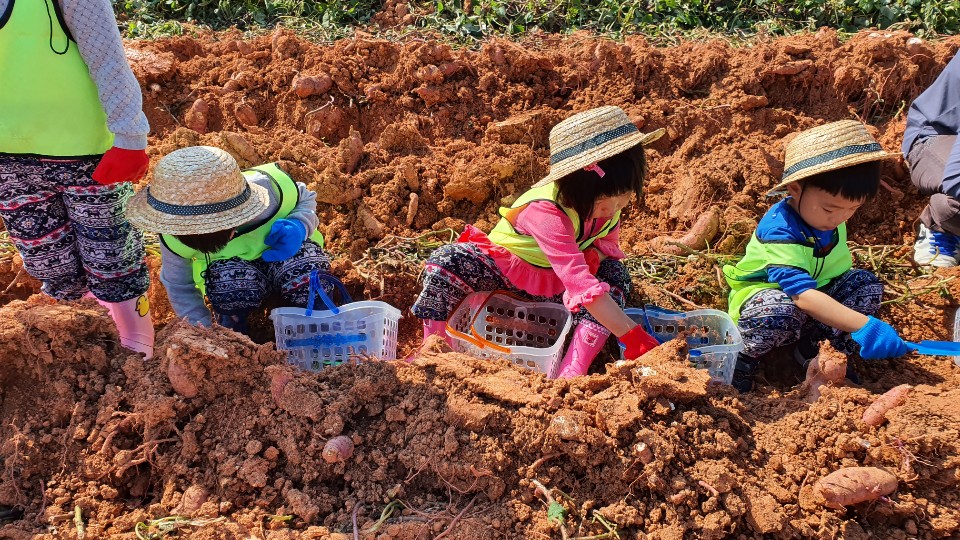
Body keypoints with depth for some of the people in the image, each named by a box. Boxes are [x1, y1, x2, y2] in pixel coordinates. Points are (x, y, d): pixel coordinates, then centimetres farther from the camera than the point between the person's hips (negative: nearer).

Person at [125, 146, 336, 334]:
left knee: (308, 282, -36)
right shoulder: (176, 238, -27)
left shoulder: (271, 192, -34)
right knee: (230, 281, -37)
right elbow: (179, 286, -8)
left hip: (283, 248, -1)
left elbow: (306, 199, -10)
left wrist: (298, 226, -31)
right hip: (228, 265, 1)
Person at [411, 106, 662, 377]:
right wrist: (632, 335, -49)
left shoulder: (605, 201, -17)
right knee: (446, 261, -32)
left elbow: (607, 241, 1)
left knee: (615, 274, -24)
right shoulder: (546, 212, -39)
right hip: (504, 266, -5)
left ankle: (571, 373, -31)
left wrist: (595, 252, -26)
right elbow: (580, 283, -46)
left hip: (555, 283, 5)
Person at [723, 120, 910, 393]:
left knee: (867, 284, -10)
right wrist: (864, 326, -48)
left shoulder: (832, 216, -6)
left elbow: (839, 270, 11)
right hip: (763, 296, -8)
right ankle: (742, 355, -12)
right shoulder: (779, 230, -33)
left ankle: (813, 349, -3)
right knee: (783, 312, -40)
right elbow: (803, 296, -42)